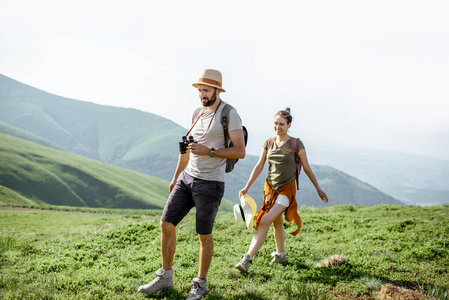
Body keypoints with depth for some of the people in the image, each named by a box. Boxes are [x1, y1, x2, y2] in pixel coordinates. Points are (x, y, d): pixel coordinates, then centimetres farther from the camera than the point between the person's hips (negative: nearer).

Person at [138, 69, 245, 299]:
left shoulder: (229, 114, -9)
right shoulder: (198, 114, 12)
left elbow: (240, 151, -16)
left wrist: (209, 151, -24)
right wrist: (176, 177, 24)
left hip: (210, 184, -7)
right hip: (187, 178, 7)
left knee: (204, 235, 4)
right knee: (166, 223, 3)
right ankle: (165, 278, 18)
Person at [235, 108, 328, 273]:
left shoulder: (296, 144, -7)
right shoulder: (268, 143, 4)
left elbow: (307, 168, 1)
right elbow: (259, 166, 8)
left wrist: (319, 189, 6)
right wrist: (247, 187, 3)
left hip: (287, 189, -5)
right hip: (270, 187, 5)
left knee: (265, 221, -18)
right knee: (277, 222, 16)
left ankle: (247, 259, -22)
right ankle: (280, 254, 37)